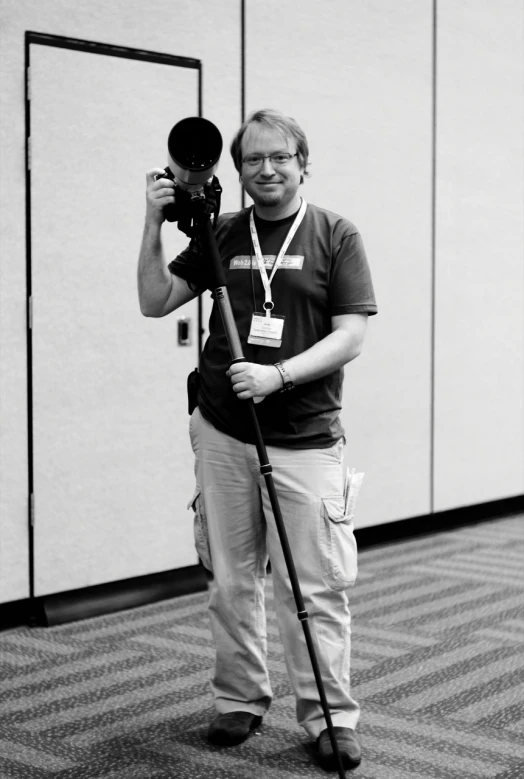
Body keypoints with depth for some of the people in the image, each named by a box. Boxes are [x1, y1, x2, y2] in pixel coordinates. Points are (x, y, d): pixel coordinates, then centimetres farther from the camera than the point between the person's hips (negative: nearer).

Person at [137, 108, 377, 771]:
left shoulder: (336, 236, 0)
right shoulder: (219, 235, 9)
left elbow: (350, 336, -6)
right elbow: (155, 301, 7)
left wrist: (279, 375, -19)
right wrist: (155, 225, -6)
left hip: (305, 439, -3)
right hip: (222, 435, 3)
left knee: (315, 587, -3)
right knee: (230, 580, 11)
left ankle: (330, 718, 9)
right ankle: (240, 700, 25)